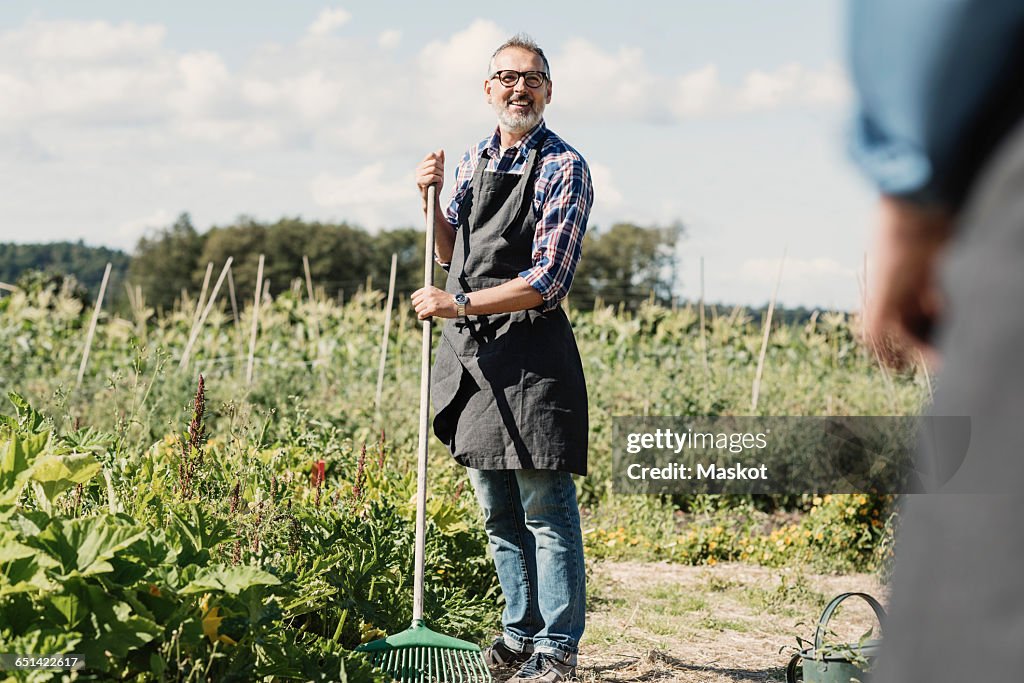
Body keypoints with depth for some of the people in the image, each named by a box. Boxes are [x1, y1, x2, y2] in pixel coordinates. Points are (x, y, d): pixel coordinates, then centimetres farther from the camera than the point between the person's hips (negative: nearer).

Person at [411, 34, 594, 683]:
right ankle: (521, 631, 24)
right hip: (470, 350, 7)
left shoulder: (565, 169, -8)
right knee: (498, 512, 13)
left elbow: (545, 282, -15)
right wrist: (432, 201, 6)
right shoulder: (474, 162, 13)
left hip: (531, 352, -7)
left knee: (545, 509, -3)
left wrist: (459, 303, -16)